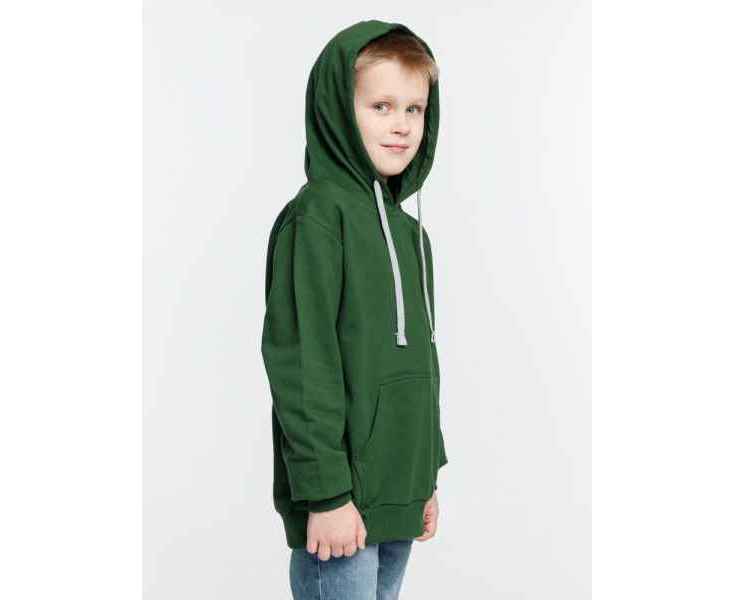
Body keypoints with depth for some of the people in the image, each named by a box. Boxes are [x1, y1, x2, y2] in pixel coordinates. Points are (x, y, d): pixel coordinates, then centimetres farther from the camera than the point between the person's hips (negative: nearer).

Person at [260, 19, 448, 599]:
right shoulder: (318, 214, -12)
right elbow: (300, 362, -17)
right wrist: (326, 493, -18)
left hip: (397, 502, 8)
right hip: (340, 505, -8)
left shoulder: (409, 229, 14)